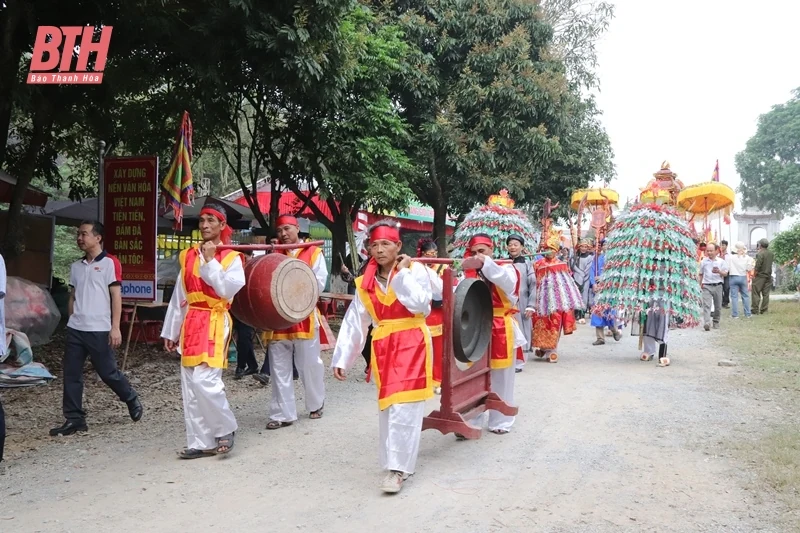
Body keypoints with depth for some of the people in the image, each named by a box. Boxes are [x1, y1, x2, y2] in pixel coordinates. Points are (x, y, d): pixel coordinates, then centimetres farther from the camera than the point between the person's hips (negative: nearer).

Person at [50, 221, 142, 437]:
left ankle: (132, 400, 27)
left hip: (99, 330, -6)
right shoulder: (76, 266, 13)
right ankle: (74, 419, 10)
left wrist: (115, 327, -13)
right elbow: (73, 297, 18)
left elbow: (116, 296, -8)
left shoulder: (109, 263, -5)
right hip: (75, 329, 6)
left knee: (108, 372, 2)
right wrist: (71, 323, 14)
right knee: (71, 375, 3)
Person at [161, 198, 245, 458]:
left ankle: (225, 428, 6)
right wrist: (171, 331, 16)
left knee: (204, 381, -17)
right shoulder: (188, 256, 12)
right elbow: (179, 297, 15)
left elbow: (228, 291, -17)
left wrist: (211, 261, -15)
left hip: (215, 324, -6)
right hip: (191, 324, 6)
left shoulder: (231, 257, -3)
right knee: (190, 387, 5)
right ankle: (201, 443, 13)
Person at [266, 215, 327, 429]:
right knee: (279, 369, 3)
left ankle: (316, 405, 28)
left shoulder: (313, 253, 2)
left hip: (303, 317, -3)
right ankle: (283, 414, 8)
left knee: (309, 365, 7)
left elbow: (319, 283, -6)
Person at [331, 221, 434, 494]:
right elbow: (354, 324, 5)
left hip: (412, 345, -4)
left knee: (404, 406, -10)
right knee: (388, 406, 10)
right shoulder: (365, 283, 6)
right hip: (383, 348, 5)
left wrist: (402, 274, -15)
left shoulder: (415, 270, -5)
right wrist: (341, 359, 2)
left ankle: (397, 468, -5)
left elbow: (420, 304, -20)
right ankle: (397, 461, 25)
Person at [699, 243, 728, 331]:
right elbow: (701, 274, 16)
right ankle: (706, 323, -25)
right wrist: (701, 284, 9)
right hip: (707, 286, -1)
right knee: (706, 305, -14)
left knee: (718, 306, 8)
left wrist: (719, 272, -18)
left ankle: (716, 321, 27)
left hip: (718, 286, 1)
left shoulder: (721, 262, 4)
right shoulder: (704, 262, 7)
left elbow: (725, 274, 1)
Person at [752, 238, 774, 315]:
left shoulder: (760, 254, -17)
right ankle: (764, 310, 11)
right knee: (766, 294, 10)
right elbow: (773, 260, 18)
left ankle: (755, 310, -1)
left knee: (756, 293, 0)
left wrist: (754, 275, -9)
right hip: (768, 276, 6)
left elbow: (757, 266, -18)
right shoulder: (771, 253, 4)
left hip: (760, 276, -6)